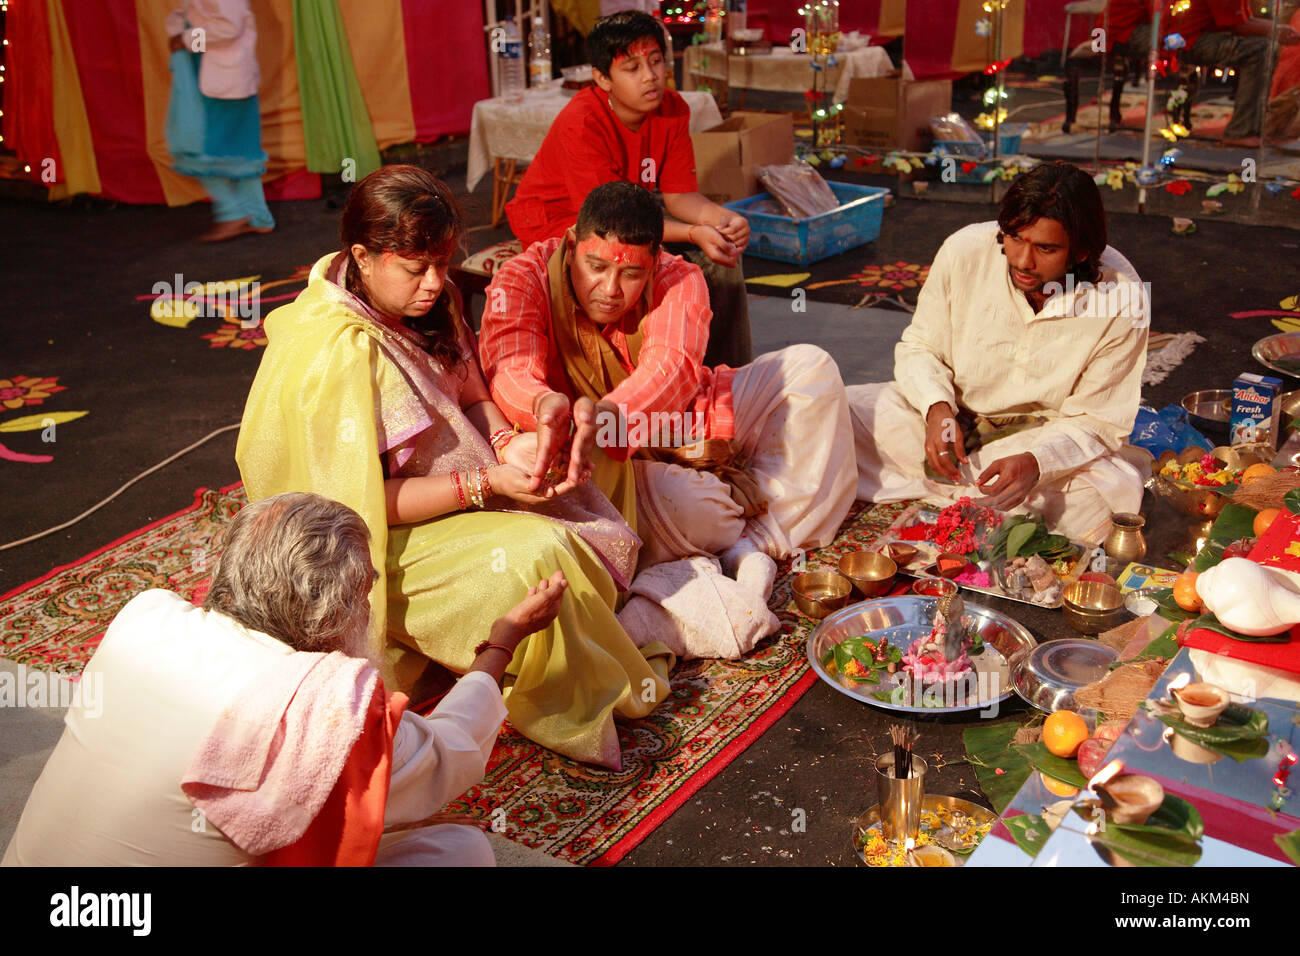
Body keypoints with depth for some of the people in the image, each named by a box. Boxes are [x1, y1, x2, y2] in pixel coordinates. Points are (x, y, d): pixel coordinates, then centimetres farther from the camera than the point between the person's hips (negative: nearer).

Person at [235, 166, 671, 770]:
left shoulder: (420, 300, -3)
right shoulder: (337, 356, -28)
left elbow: (468, 394, 7)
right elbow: (360, 504, -25)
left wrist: (509, 444, -15)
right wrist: (485, 483, -29)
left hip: (440, 490, 9)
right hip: (373, 542, -9)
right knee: (533, 556, -27)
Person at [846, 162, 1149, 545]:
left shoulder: (1123, 299, -20)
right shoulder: (965, 250, -17)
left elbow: (1098, 421, -13)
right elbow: (919, 347, -2)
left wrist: (1035, 462, -33)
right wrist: (938, 408, -24)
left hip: (1044, 439, -1)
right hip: (949, 419, 1)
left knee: (1122, 492, -33)